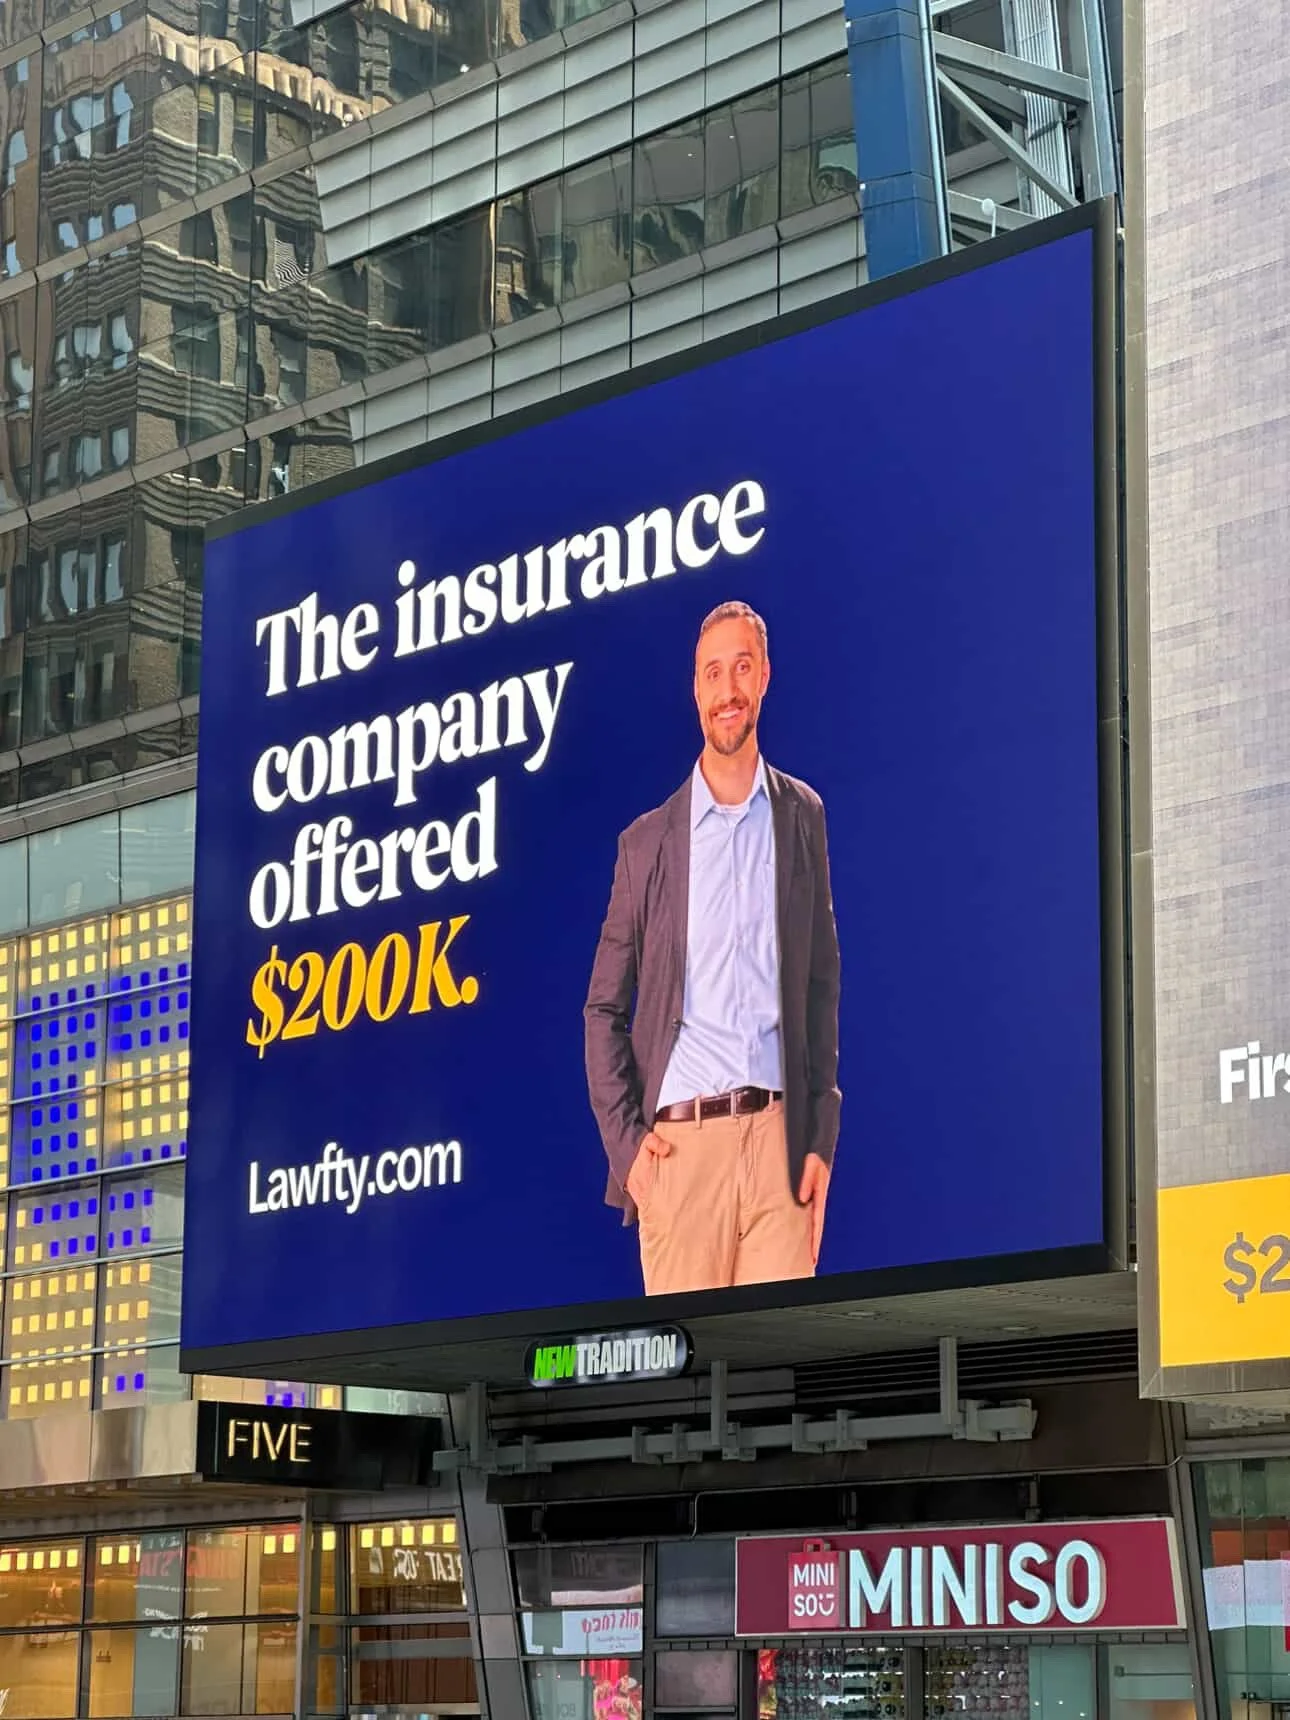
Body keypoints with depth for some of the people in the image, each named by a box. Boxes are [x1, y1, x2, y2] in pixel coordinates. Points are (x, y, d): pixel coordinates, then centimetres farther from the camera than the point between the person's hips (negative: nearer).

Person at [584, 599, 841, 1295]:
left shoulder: (801, 817, 13)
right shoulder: (647, 841, 10)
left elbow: (822, 988, 14)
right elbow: (604, 1010, 12)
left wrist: (820, 1138, 5)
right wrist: (625, 1140, -1)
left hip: (777, 1137, 0)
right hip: (678, 1144, 0)